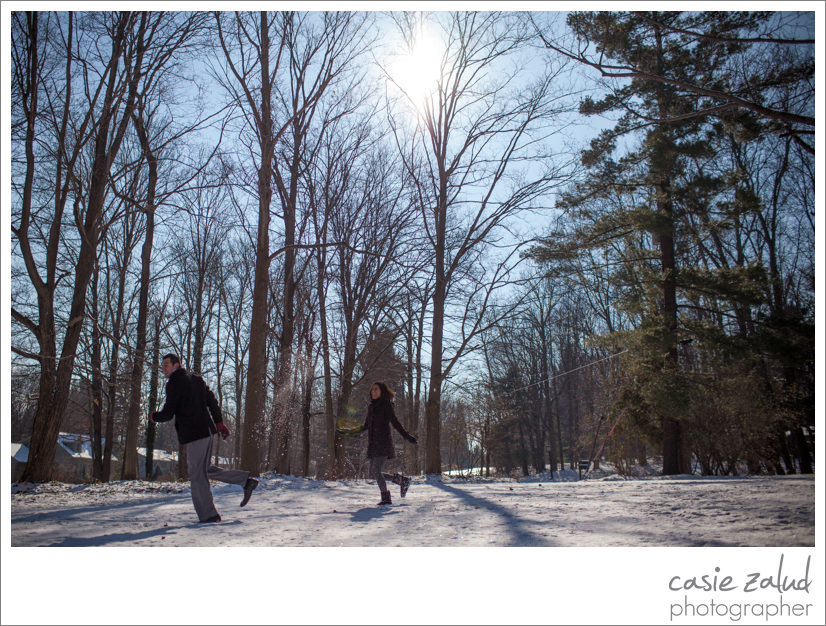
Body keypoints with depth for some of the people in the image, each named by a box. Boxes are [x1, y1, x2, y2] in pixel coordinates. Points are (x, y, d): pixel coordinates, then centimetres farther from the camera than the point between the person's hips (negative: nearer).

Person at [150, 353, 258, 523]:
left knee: (197, 477, -1)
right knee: (205, 470, 20)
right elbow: (212, 401, 18)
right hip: (207, 430, 9)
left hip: (194, 434, -9)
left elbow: (168, 414, -12)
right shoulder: (195, 378, 16)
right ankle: (246, 480, 17)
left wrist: (154, 416, 9)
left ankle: (208, 515, 3)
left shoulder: (174, 383, -10)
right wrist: (219, 423, 23)